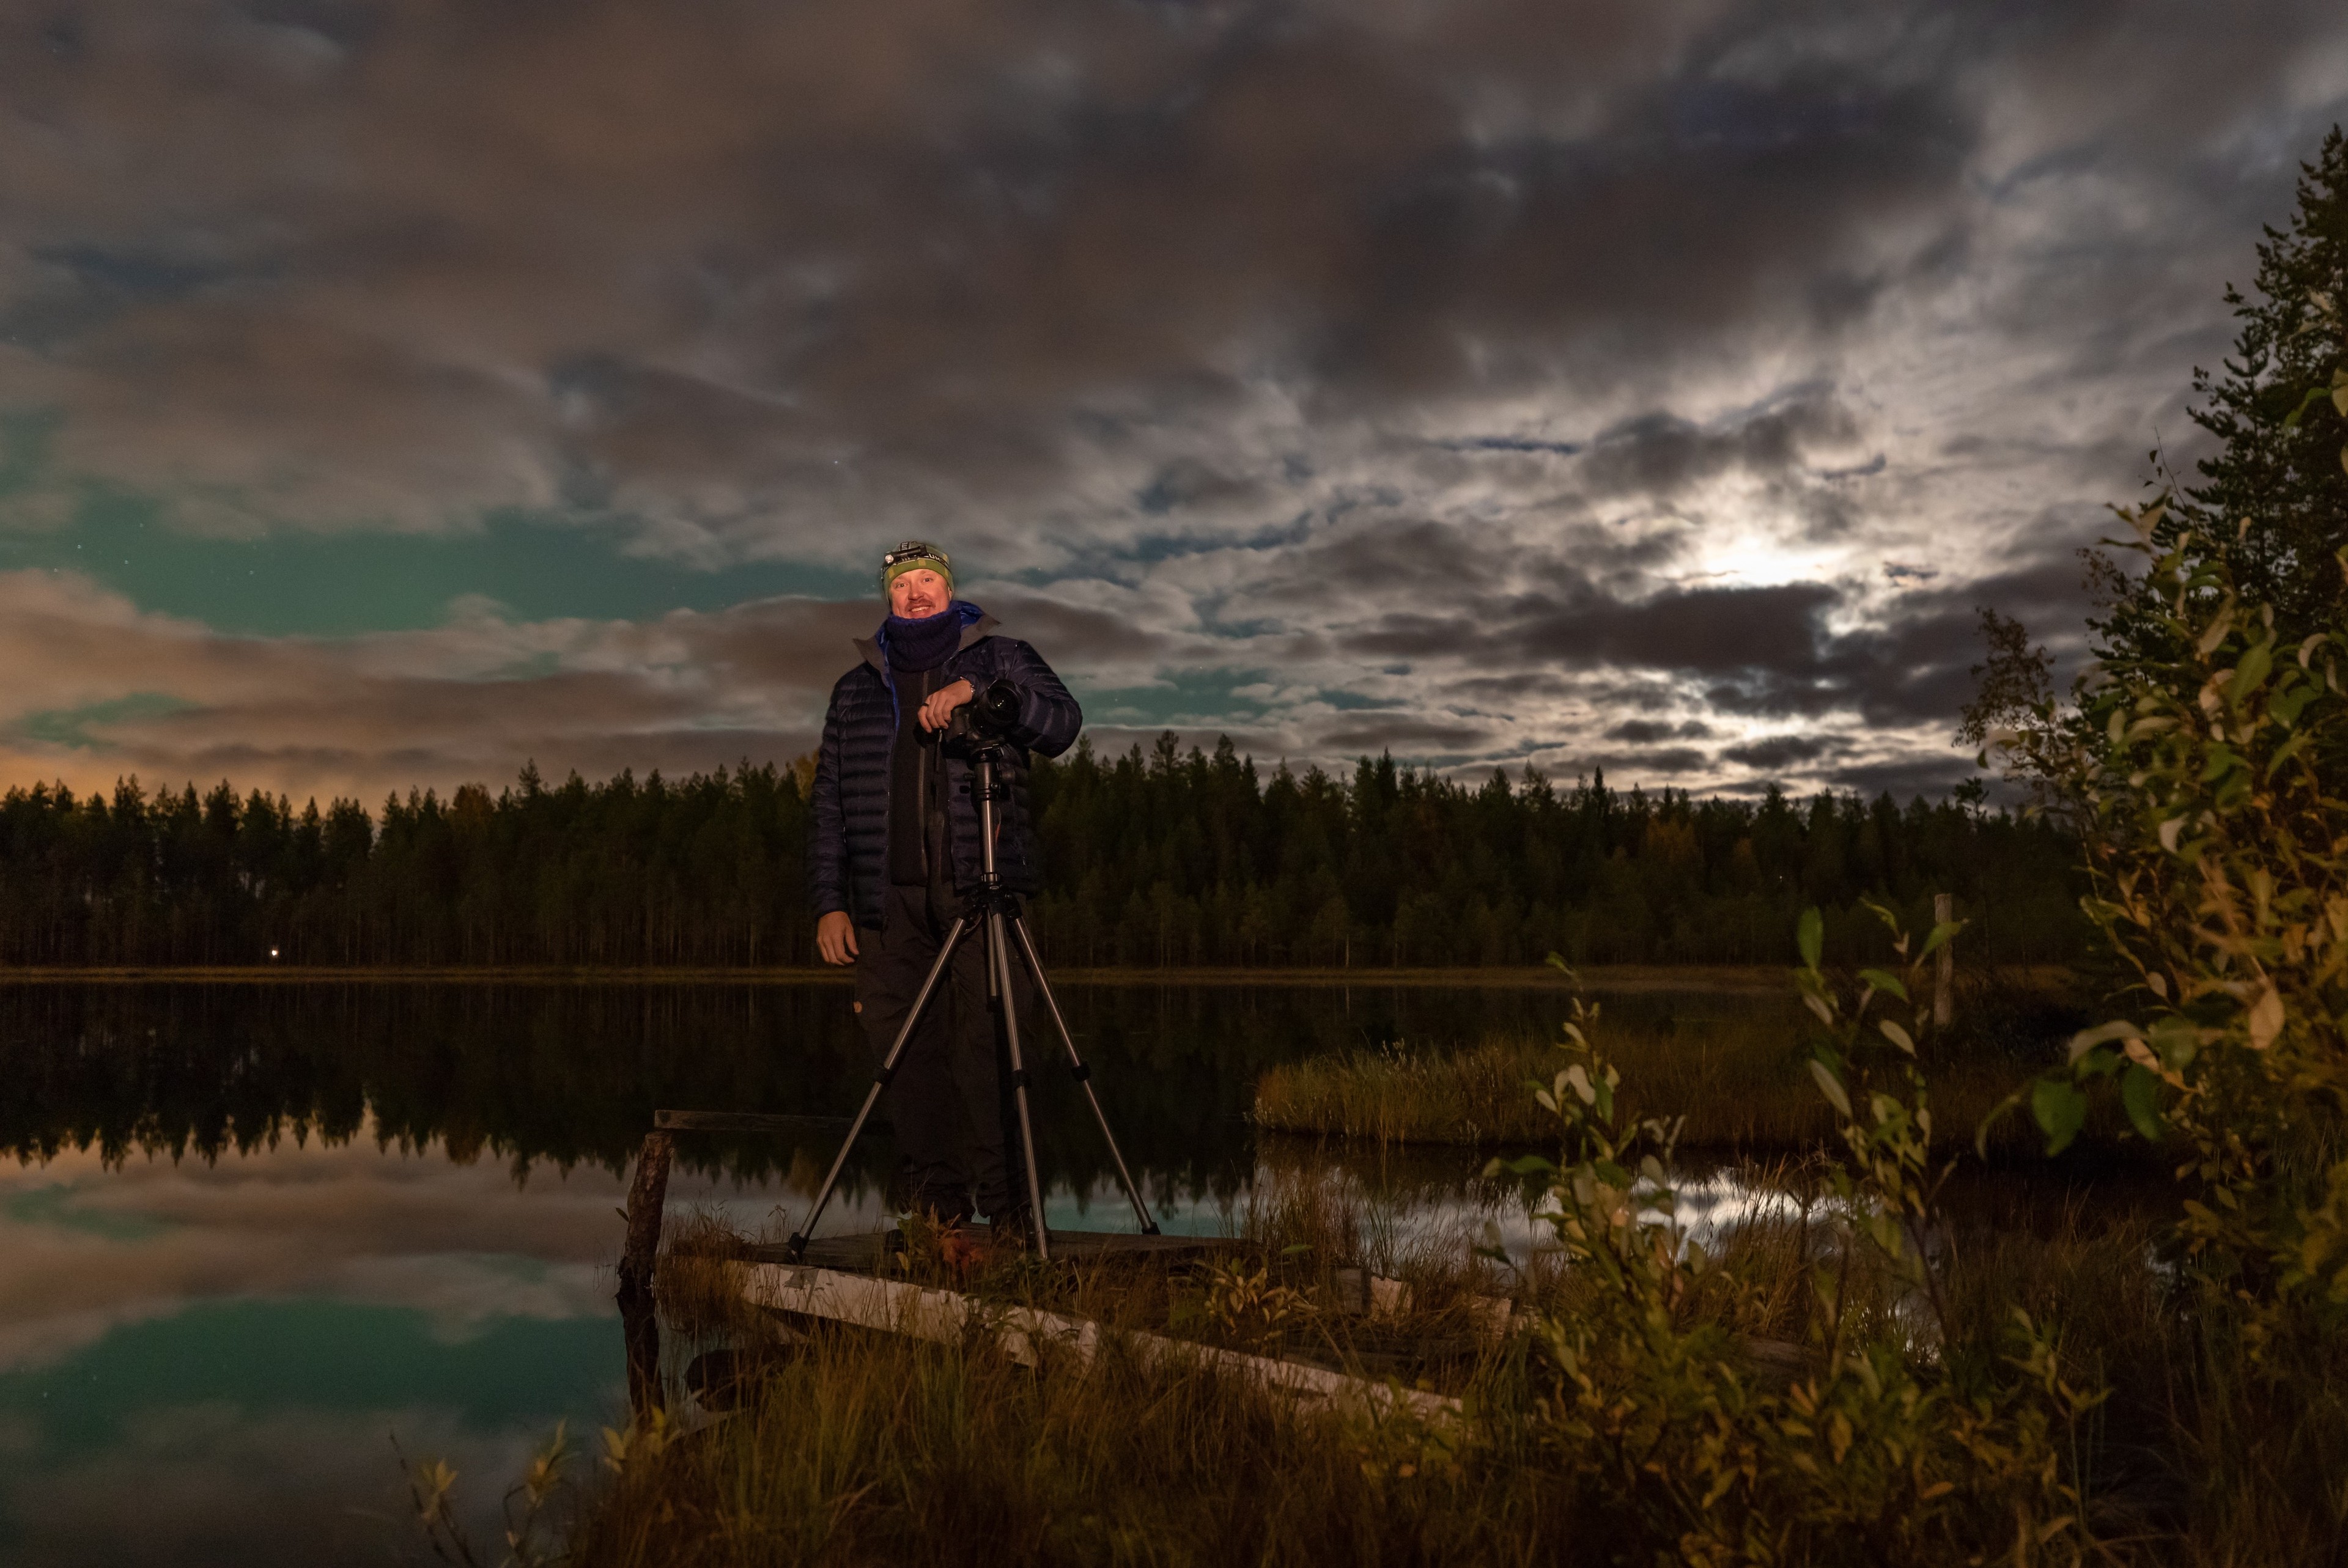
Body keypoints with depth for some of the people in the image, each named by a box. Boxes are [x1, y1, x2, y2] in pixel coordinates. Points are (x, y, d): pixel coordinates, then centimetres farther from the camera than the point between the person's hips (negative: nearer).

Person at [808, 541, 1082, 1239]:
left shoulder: (1001, 659, 12)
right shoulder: (857, 688, 19)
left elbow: (1063, 723, -5)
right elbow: (829, 799, 16)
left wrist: (976, 690, -18)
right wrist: (830, 902, 7)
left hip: (982, 887, -3)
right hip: (889, 893, 3)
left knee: (988, 1038, -10)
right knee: (902, 1040, -2)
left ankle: (1001, 1192, -3)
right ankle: (933, 1183, 8)